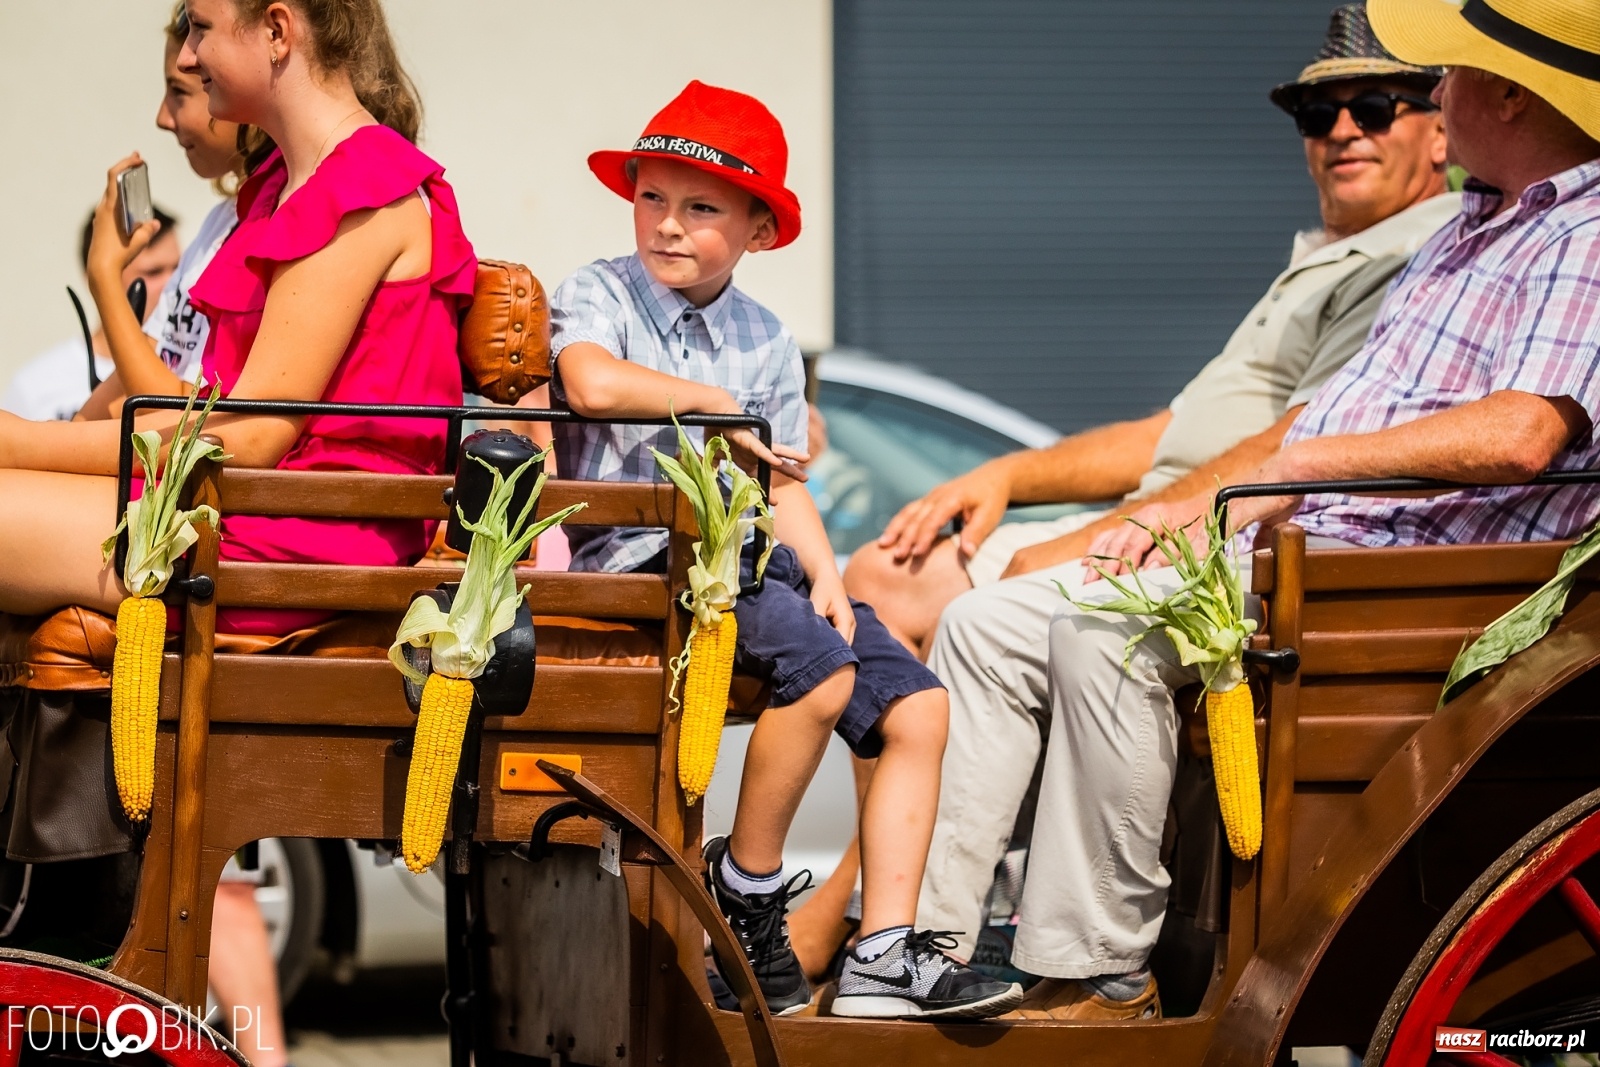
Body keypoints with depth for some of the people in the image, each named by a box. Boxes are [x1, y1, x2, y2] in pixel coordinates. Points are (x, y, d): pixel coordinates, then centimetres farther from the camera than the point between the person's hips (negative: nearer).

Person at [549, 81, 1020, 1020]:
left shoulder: (766, 341, 18)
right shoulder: (599, 295, 0)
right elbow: (591, 382, -24)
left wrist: (823, 573, 0)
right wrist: (714, 403, -12)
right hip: (639, 557, -7)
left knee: (917, 703, -8)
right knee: (822, 667, -29)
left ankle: (885, 953, -11)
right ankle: (746, 888, -11)